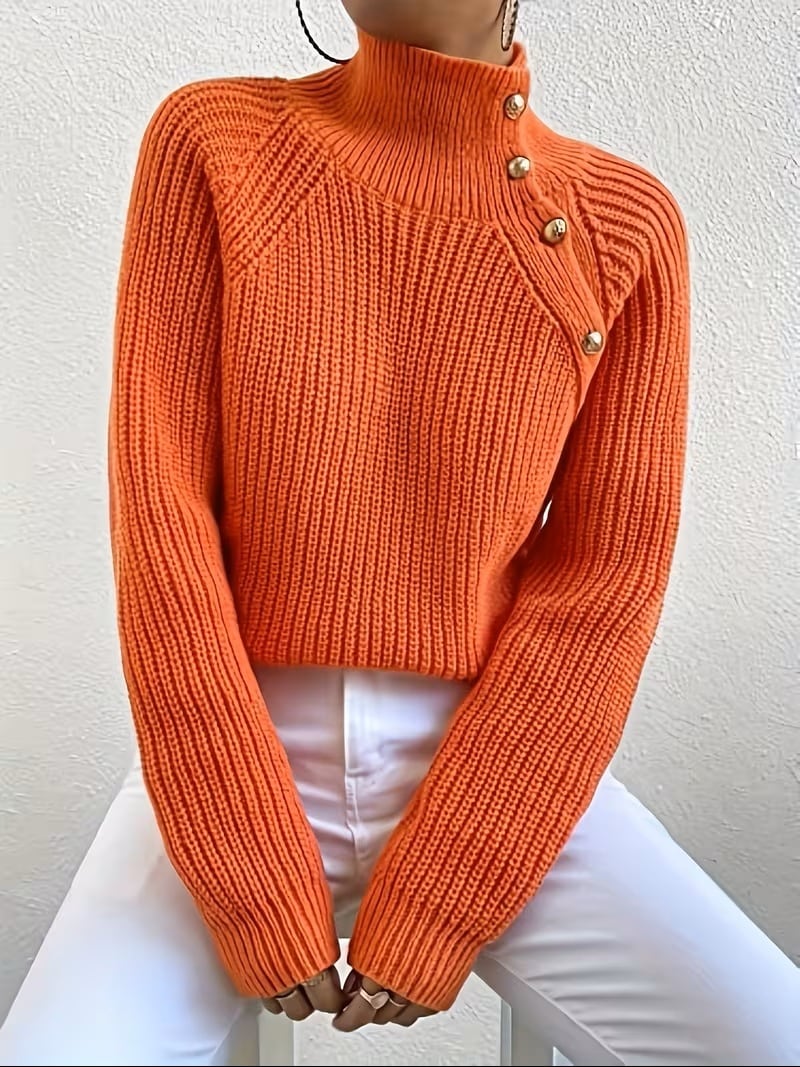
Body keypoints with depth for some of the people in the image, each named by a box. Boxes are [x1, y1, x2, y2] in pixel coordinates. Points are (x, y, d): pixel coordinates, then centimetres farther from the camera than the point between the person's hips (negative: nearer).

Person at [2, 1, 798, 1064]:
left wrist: (435, 907, -8)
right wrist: (255, 889, -11)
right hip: (238, 757, 0)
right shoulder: (212, 142, -4)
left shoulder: (625, 226, -3)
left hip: (496, 768, 1)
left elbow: (605, 576, -5)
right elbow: (160, 513, -9)